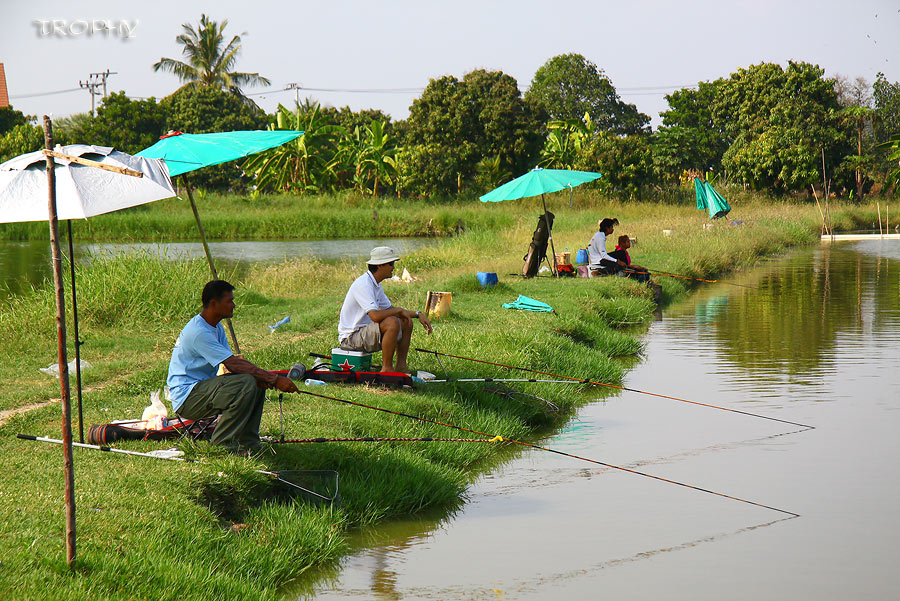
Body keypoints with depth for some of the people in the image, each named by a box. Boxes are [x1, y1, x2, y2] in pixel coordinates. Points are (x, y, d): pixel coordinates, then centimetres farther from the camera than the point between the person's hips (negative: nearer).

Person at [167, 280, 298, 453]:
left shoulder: (216, 326, 12)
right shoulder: (199, 332, -22)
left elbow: (233, 362, 6)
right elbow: (234, 365, -26)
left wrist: (264, 378, -14)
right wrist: (275, 379, -26)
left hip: (202, 388, 10)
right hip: (186, 397, -10)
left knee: (258, 383, 2)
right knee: (247, 383, -26)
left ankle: (247, 443, 4)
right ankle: (222, 444, -17)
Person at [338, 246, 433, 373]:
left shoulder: (376, 285, 11)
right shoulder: (363, 284, -22)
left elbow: (390, 309, 21)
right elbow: (375, 316, -32)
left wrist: (418, 314, 10)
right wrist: (399, 310, -16)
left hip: (365, 332, 10)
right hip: (351, 336, -10)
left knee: (406, 322, 7)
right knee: (392, 322, -29)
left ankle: (401, 367, 8)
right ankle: (386, 369, -20)